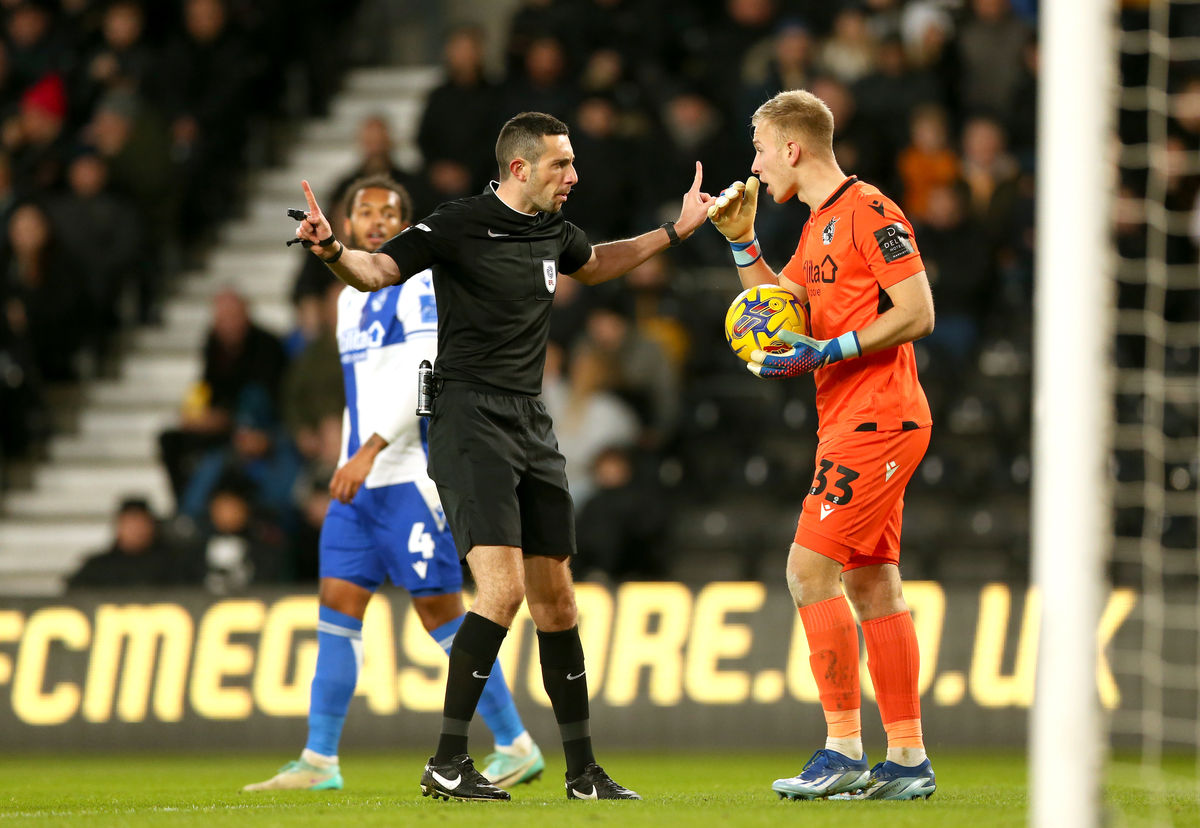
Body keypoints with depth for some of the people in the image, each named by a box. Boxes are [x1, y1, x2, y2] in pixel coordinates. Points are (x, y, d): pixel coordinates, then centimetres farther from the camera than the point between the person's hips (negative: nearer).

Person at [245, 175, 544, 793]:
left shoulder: (420, 285, -7)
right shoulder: (350, 300, 19)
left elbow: (423, 376, -18)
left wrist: (370, 451, -25)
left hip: (411, 479, -8)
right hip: (360, 485, 8)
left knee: (441, 615, -7)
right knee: (337, 611, 2)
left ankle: (515, 747, 1)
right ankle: (319, 761, 4)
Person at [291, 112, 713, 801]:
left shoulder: (554, 231, 13)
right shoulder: (460, 226, -10)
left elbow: (595, 265, 36)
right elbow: (377, 271, -16)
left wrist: (674, 232, 37)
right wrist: (331, 248, -36)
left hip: (533, 427, 8)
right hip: (471, 420, -7)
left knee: (556, 600, 10)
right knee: (504, 589, -20)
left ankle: (583, 771, 18)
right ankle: (447, 764, -15)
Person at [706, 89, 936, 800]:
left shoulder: (870, 212, -12)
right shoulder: (819, 226, 18)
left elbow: (918, 315, -17)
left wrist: (825, 353, -19)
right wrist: (740, 237, 14)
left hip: (875, 421, -10)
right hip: (849, 422, 10)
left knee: (811, 568, -14)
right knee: (871, 585, 9)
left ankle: (845, 752, -13)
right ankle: (909, 761, 11)